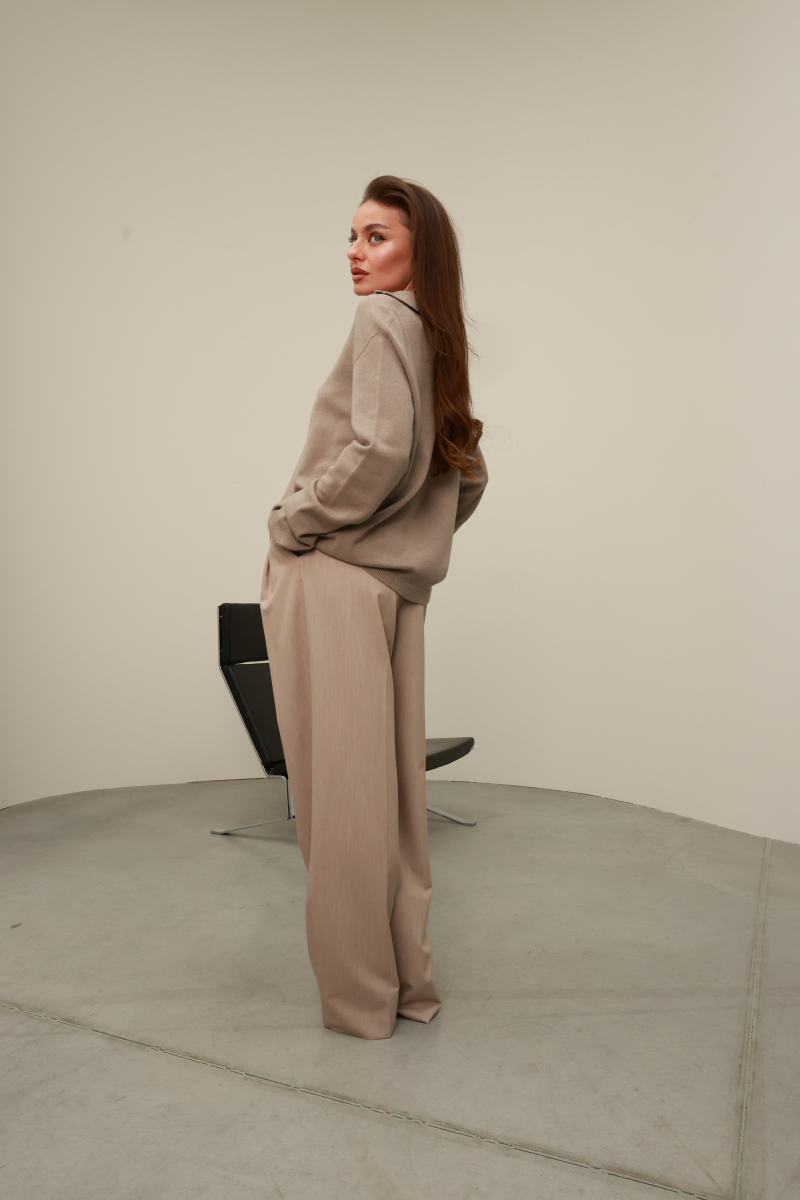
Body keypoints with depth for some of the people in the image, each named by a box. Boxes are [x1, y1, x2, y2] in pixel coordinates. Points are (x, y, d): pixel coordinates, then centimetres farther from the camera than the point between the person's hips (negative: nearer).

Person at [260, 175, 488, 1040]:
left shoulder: (384, 319, -5)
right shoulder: (436, 341, 20)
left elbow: (380, 450, -20)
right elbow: (468, 477, 23)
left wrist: (293, 519, -9)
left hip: (335, 579, -8)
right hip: (398, 587, 9)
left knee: (341, 791, -1)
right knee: (390, 788, 13)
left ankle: (360, 999, 12)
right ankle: (406, 980, 25)